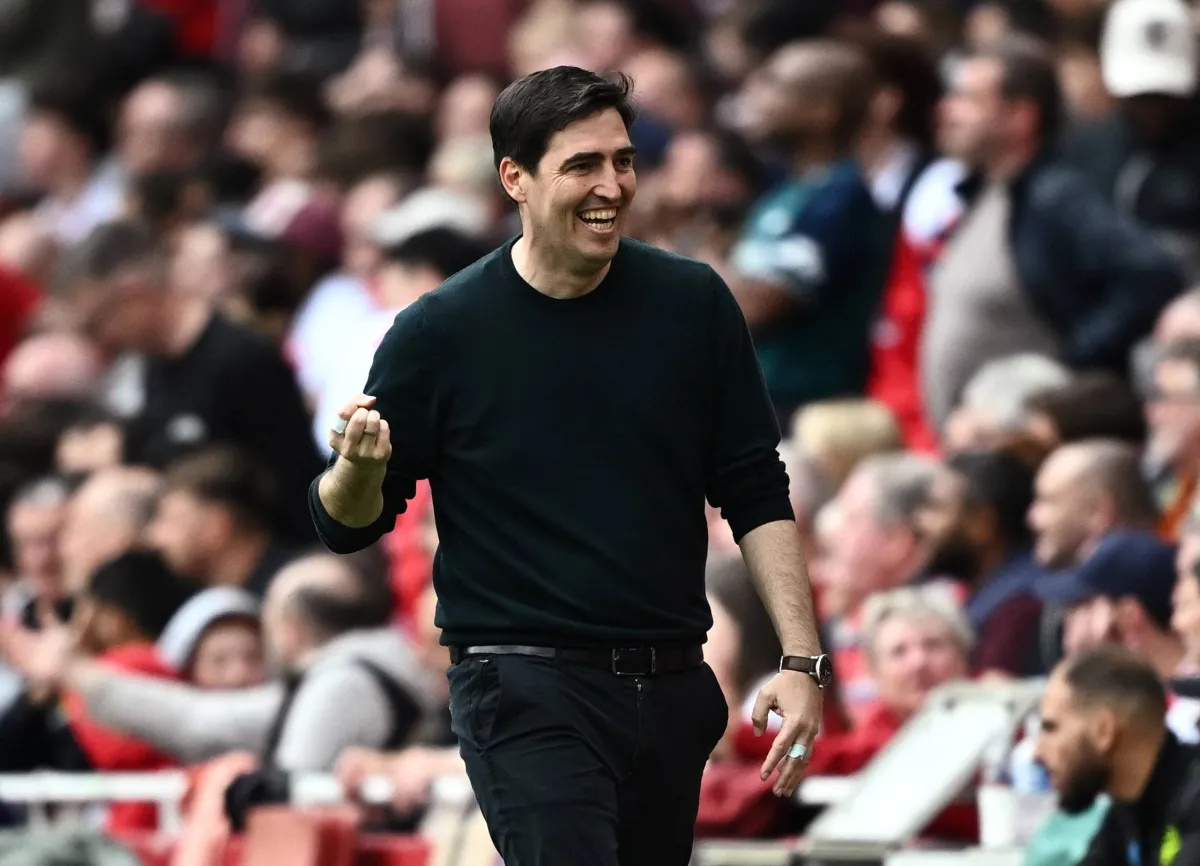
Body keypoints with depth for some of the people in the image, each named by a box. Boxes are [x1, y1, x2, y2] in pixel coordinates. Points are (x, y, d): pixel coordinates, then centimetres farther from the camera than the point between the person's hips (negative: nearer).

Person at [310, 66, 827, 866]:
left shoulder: (691, 304, 2)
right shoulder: (441, 332, -6)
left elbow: (755, 493, 7)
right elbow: (349, 525, 0)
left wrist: (802, 659, -2)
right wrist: (359, 464, -23)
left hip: (671, 692, 4)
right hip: (526, 689, -4)